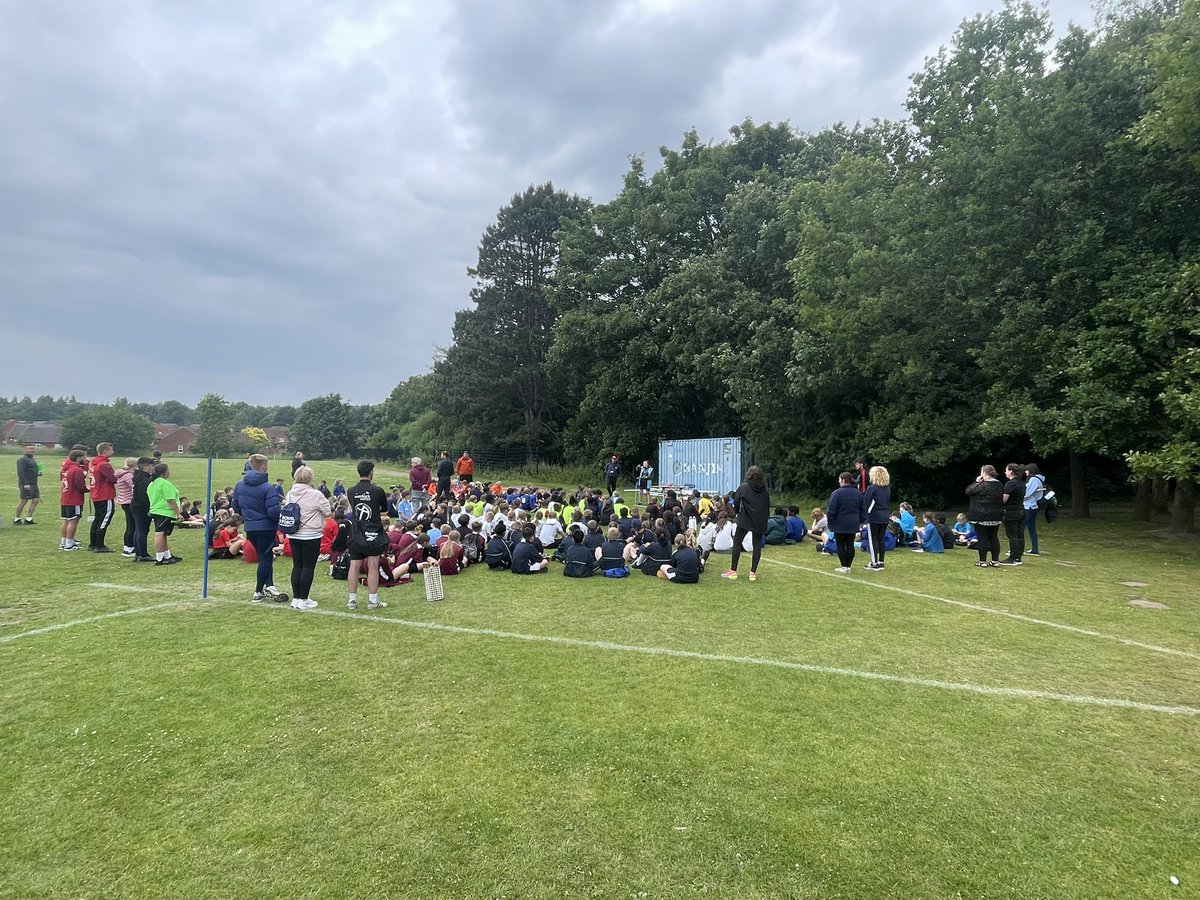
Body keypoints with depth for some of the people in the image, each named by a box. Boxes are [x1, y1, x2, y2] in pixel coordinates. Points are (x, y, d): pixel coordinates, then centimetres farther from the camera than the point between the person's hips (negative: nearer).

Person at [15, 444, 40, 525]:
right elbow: (20, 472, -17)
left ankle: (28, 519, 9)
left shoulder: (33, 459, 18)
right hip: (26, 485, -8)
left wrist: (38, 473, 7)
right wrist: (25, 484, -24)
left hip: (34, 484, 8)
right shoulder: (22, 460, -9)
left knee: (36, 500, 3)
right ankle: (17, 519, 9)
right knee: (23, 501, -3)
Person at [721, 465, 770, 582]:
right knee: (757, 545, 8)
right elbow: (768, 505, 8)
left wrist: (739, 512, 12)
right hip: (760, 521, 3)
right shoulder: (764, 488, 3)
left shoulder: (744, 487, -8)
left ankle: (733, 571, 4)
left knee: (737, 543, 5)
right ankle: (753, 572, 6)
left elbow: (736, 501, -5)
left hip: (745, 519, -3)